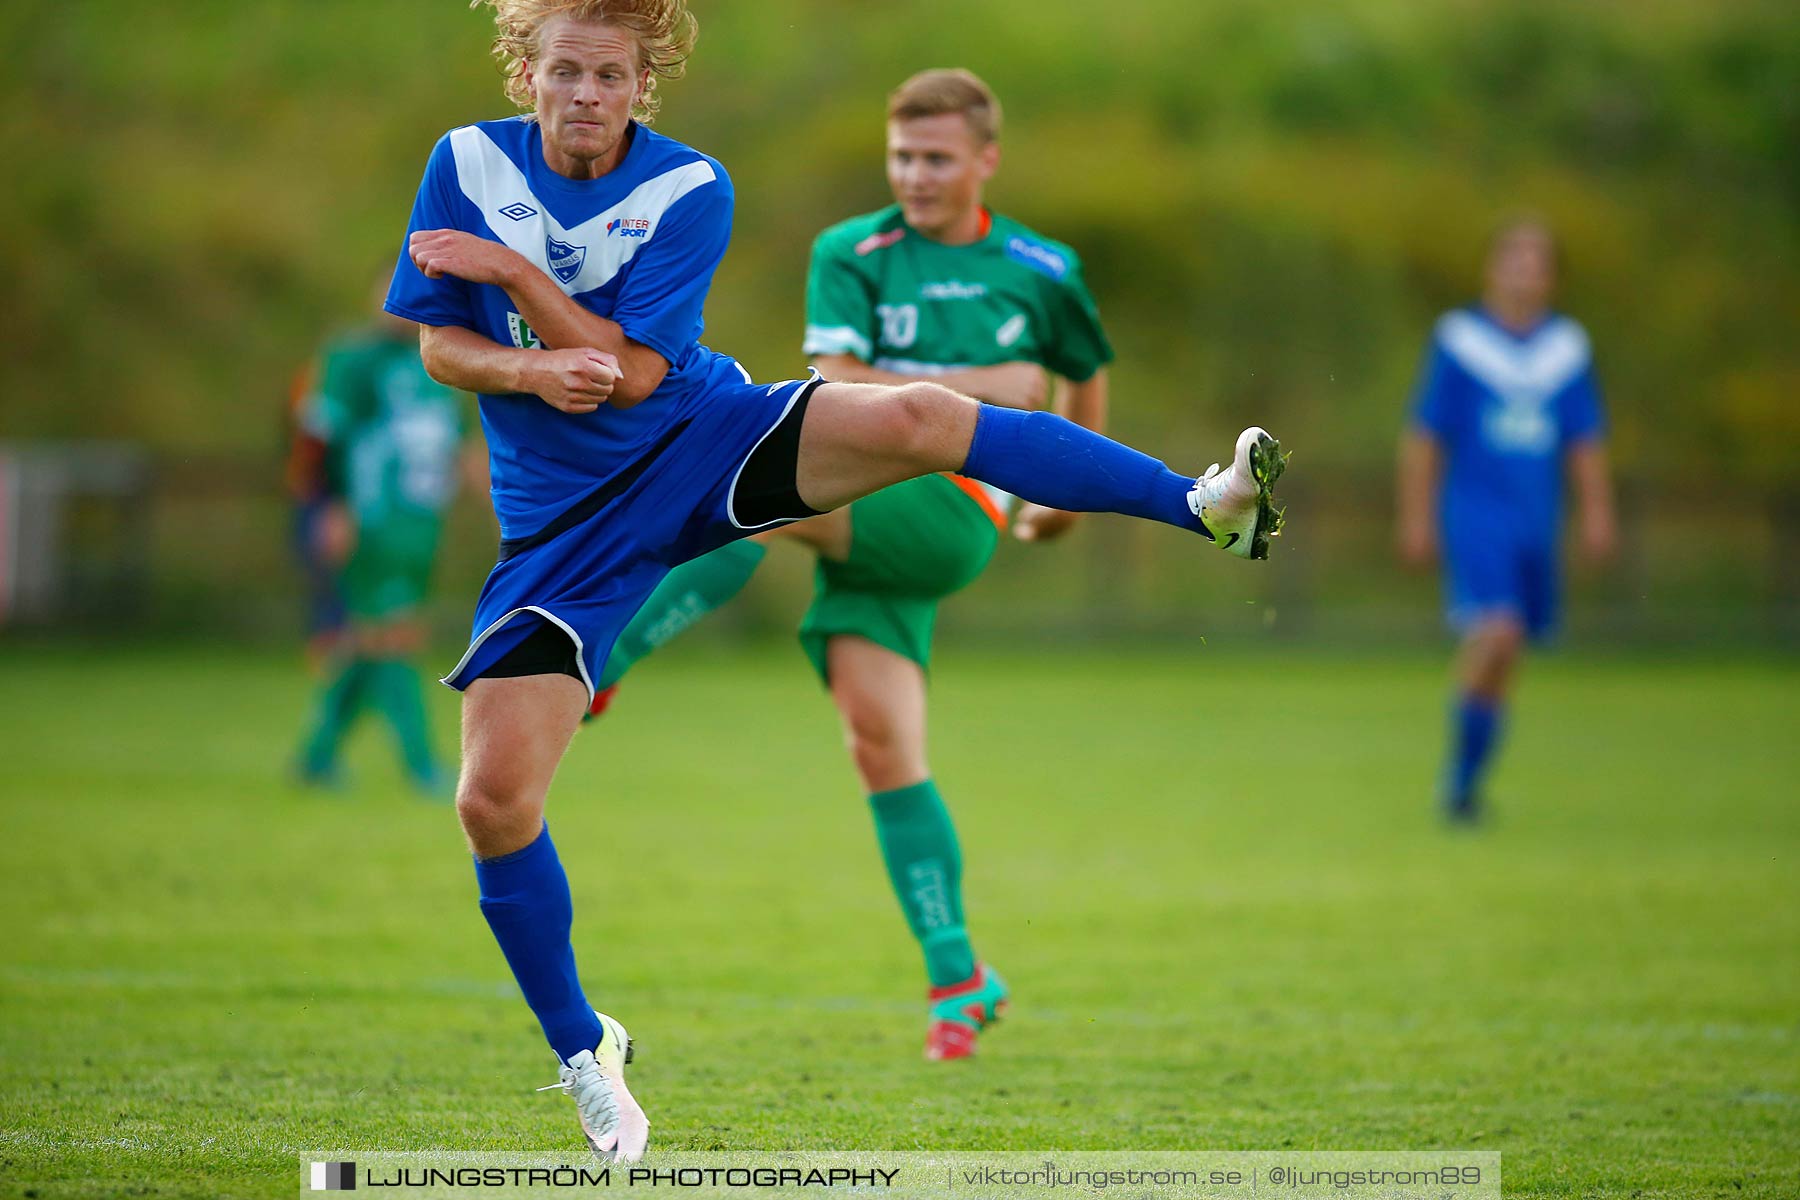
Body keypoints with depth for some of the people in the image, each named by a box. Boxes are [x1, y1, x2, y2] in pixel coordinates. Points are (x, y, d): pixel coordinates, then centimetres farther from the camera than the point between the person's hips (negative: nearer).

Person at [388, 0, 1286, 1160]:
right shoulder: (468, 163, -5)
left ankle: (1208, 505, -24)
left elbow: (633, 370, -16)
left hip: (706, 443, -1)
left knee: (915, 419, -29)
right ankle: (585, 1053, 12)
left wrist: (511, 271, -25)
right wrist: (527, 371, -23)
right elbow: (438, 346, -2)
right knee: (493, 799, -10)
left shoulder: (689, 191, -11)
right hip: (564, 520, 2)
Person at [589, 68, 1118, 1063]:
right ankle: (957, 977, 0)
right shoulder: (851, 255, 7)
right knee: (881, 743, -8)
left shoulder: (1039, 272, 11)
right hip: (858, 513, 2)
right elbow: (838, 389, -6)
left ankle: (594, 666, -25)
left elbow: (1085, 375, 31)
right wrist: (974, 388, -10)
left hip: (951, 514, -2)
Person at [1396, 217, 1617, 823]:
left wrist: (1597, 513, 6)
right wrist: (1416, 517, -2)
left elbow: (1586, 439, 14)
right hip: (1474, 515, -5)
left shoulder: (1569, 346, 9)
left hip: (1537, 523, 5)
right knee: (1496, 631, -22)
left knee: (1503, 657, 7)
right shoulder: (1458, 338, -2)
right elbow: (1423, 435, 0)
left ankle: (1466, 780, 20)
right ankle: (1461, 759, -8)